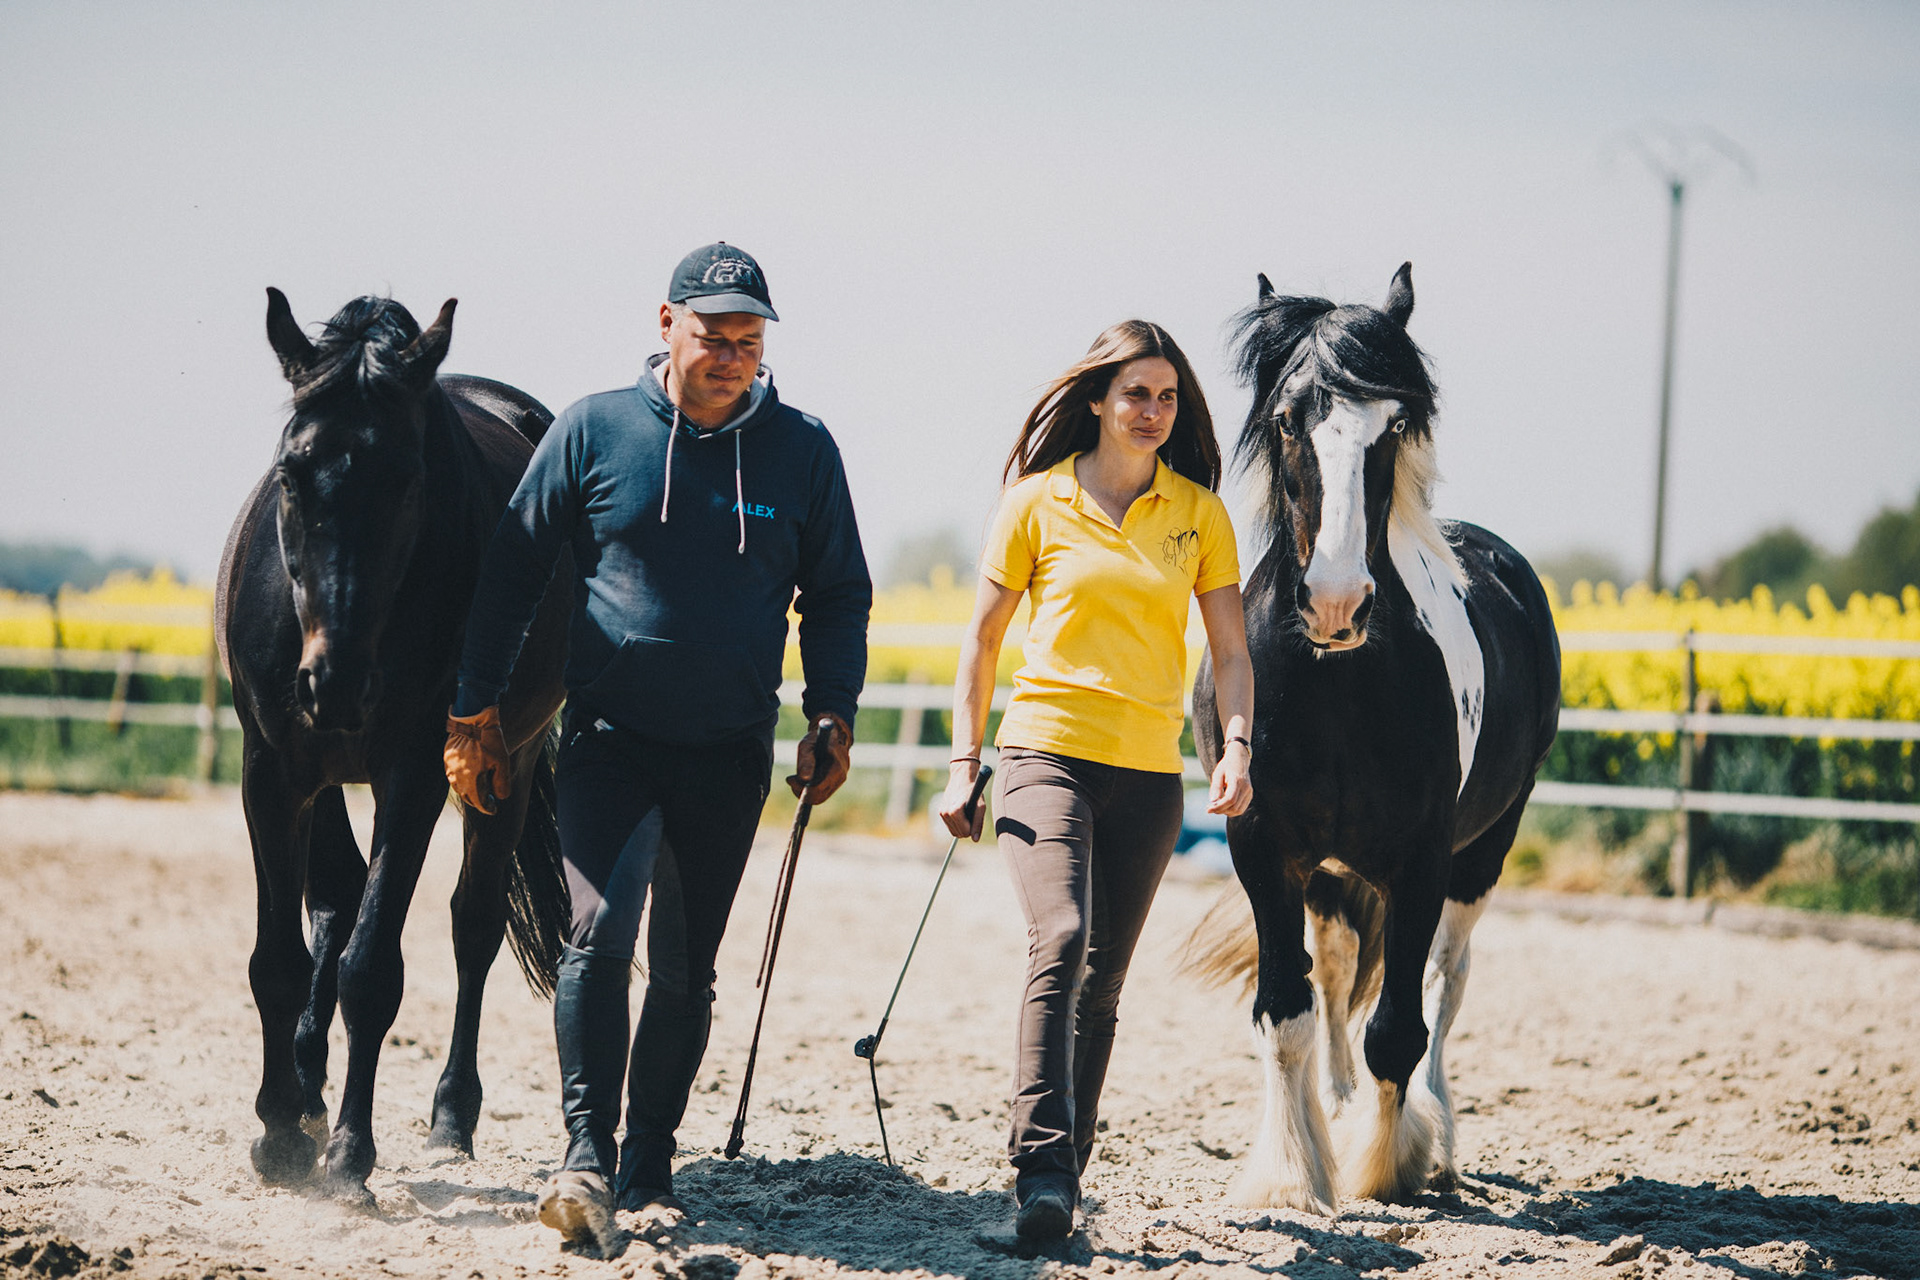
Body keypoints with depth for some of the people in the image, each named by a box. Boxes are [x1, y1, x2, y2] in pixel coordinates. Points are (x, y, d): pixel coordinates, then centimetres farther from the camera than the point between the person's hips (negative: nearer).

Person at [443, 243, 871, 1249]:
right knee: (600, 928, -20)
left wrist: (832, 715, -2)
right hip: (610, 738, -2)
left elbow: (838, 594, 11)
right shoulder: (593, 431, -2)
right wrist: (474, 710, 3)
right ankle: (586, 1156, -23)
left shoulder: (802, 449, 1)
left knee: (687, 968, 9)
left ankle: (650, 1165, 20)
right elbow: (512, 572, 5)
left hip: (730, 752, 2)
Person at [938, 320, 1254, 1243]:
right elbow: (983, 637, 8)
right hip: (1048, 751, -3)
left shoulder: (1199, 514, 8)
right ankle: (1040, 1168, -28)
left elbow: (1230, 650, 7)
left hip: (1149, 772, 3)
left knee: (1102, 979, 8)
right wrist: (963, 765, 2)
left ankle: (1068, 1162, 21)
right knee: (1060, 939, -23)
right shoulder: (1038, 503, 3)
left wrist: (1237, 748, -10)